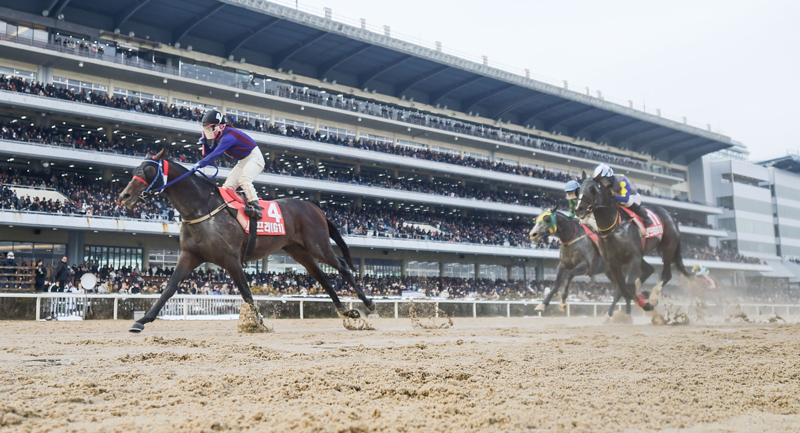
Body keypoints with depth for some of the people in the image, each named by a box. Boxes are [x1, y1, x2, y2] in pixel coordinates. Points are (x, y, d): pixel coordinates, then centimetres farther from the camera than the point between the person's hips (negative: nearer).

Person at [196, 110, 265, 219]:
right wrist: (205, 143, -9)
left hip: (254, 157, -10)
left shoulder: (228, 136, -28)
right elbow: (210, 153, 9)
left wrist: (200, 164, -33)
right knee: (228, 185, 1)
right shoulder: (218, 137, 2)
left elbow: (216, 154, -34)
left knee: (243, 180, -30)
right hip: (243, 161, 10)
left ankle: (255, 206, -34)